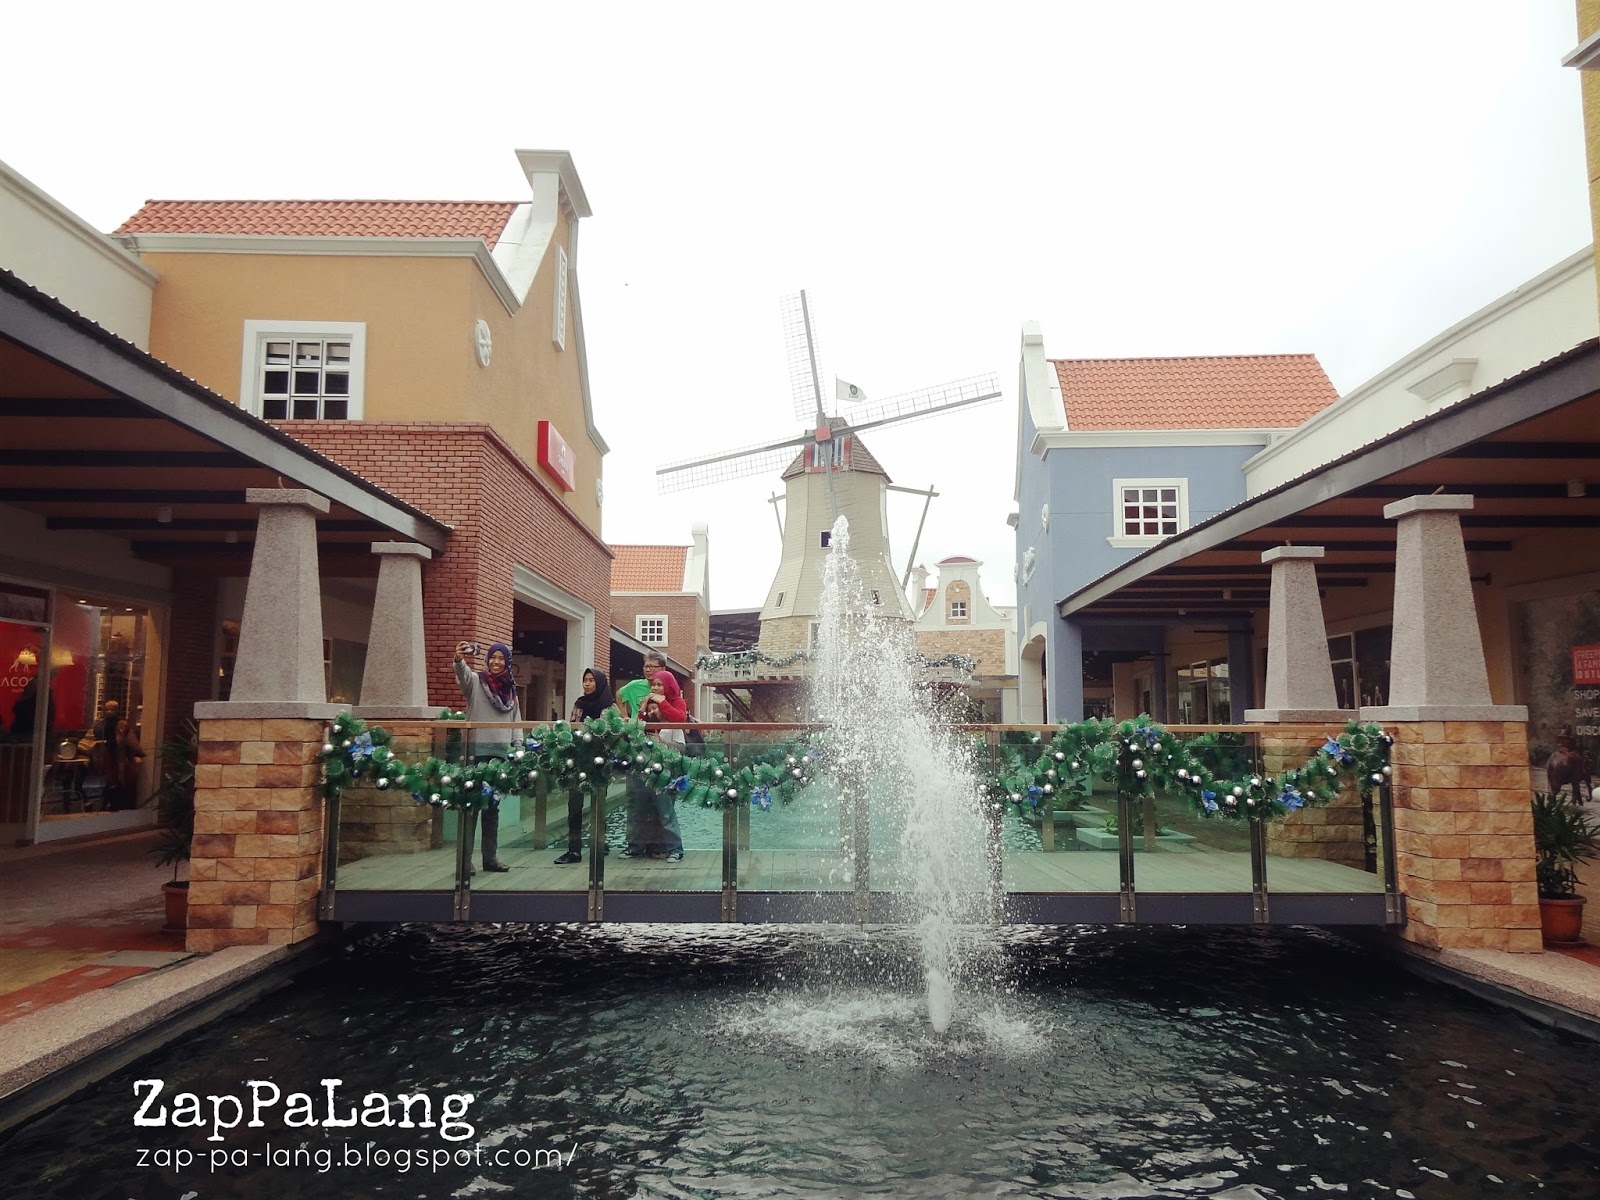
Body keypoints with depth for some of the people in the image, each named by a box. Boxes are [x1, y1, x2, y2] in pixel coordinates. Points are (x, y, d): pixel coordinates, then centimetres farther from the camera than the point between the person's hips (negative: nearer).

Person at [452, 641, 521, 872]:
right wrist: (459, 660, -46)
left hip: (501, 752, 5)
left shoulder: (510, 688, 14)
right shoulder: (476, 680, -1)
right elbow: (463, 675, -24)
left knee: (492, 806, 11)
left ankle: (490, 857, 18)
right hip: (477, 750, -5)